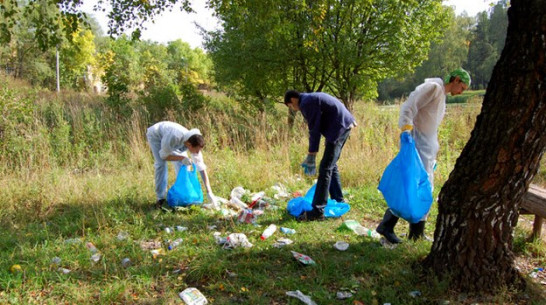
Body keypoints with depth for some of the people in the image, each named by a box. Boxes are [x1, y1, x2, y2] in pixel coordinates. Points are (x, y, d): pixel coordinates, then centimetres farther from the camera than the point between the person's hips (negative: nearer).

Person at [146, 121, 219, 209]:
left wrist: (209, 193, -26)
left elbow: (202, 169, -24)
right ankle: (161, 198, -8)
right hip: (155, 135, -4)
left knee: (181, 164, -9)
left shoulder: (195, 144, -29)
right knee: (161, 164, -20)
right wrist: (182, 158, -43)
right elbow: (164, 155, -29)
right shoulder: (174, 137, -45)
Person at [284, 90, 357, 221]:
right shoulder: (312, 98, 21)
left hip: (338, 128, -10)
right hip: (345, 125, 10)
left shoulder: (306, 103, -10)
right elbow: (316, 127, 23)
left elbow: (314, 130, -12)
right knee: (332, 165, 20)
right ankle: (338, 201, 31)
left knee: (325, 168, -11)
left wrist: (311, 156, -8)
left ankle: (317, 211, -13)